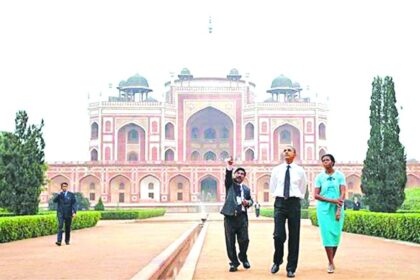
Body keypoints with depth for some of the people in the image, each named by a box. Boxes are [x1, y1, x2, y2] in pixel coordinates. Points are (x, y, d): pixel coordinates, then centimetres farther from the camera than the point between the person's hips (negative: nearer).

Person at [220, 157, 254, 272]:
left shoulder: (246, 189, 17)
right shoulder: (229, 184, 6)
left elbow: (250, 200, 25)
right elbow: (227, 177, -14)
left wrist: (248, 202, 0)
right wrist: (229, 169, -35)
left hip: (242, 217, 2)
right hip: (230, 216, -2)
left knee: (244, 240, -2)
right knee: (230, 242, 0)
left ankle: (243, 257, 24)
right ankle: (234, 262, 11)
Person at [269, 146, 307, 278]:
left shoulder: (300, 171, 5)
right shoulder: (276, 170, 8)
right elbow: (272, 188, 19)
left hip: (294, 203, 0)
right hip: (280, 203, 0)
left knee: (294, 237, 1)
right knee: (278, 235, -7)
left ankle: (291, 268, 8)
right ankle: (277, 262, 17)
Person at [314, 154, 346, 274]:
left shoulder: (340, 176, 3)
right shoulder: (319, 177, 4)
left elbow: (343, 193, -4)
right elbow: (316, 195, -1)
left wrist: (339, 209, -16)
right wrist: (332, 200, -13)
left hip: (337, 208, 0)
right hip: (324, 209, 0)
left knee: (336, 234, 1)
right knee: (327, 234, -8)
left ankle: (331, 261, 15)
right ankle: (331, 264, -7)